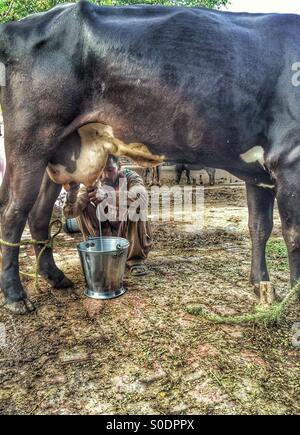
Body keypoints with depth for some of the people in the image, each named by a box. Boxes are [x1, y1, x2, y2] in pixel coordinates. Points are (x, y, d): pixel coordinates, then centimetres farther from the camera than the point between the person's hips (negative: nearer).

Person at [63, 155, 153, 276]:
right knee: (82, 206, -14)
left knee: (136, 204, -29)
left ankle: (136, 258, -13)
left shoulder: (129, 177, -16)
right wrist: (72, 190, -40)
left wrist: (108, 195, -53)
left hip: (132, 236, -2)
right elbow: (70, 213, -22)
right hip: (107, 237, 2)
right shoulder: (92, 185, -10)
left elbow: (142, 195, -42)